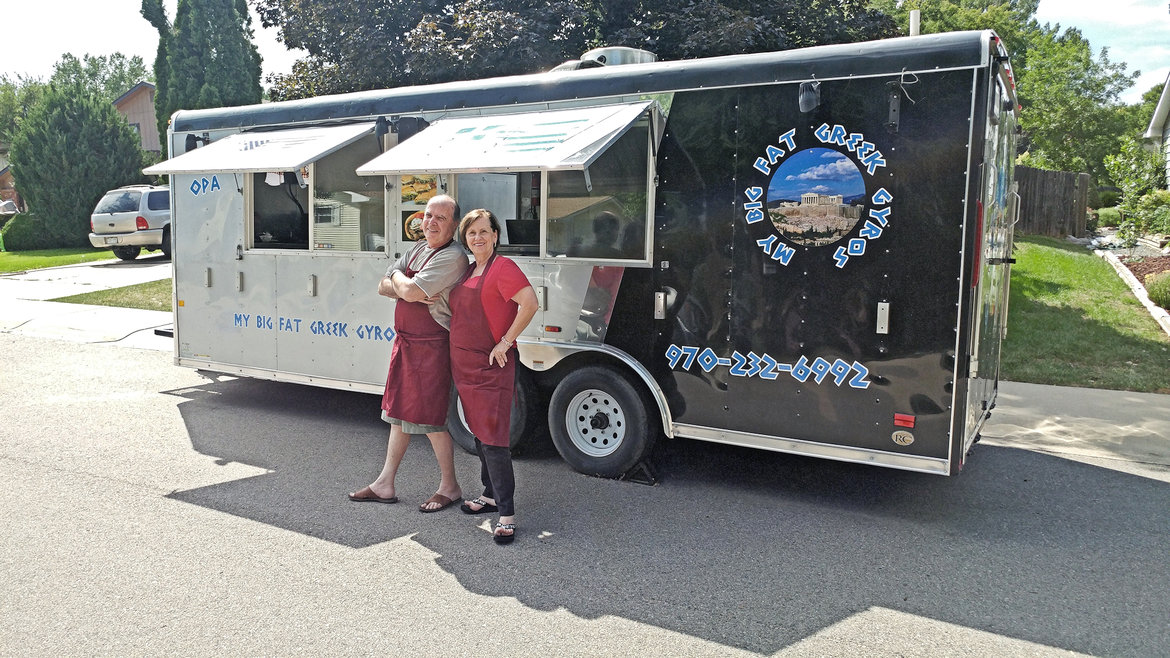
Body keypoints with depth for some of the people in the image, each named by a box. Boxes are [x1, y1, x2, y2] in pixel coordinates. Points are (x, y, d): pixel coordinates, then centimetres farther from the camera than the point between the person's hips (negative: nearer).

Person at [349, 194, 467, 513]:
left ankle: (449, 487, 17)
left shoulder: (452, 257, -16)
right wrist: (413, 291, -11)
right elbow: (383, 287, 8)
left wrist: (399, 280, -1)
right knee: (400, 412, 15)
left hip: (431, 346, -9)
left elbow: (408, 290, -24)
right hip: (405, 341, 9)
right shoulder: (418, 248, 12)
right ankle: (385, 484, 27)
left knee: (430, 418, -1)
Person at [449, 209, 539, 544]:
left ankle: (507, 514, -5)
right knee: (479, 433, 17)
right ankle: (490, 495, 31)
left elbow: (530, 303, -25)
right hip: (463, 363, 9)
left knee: (493, 439, -10)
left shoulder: (502, 267, -12)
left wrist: (505, 342, -21)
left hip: (491, 366, -9)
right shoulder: (467, 270, 14)